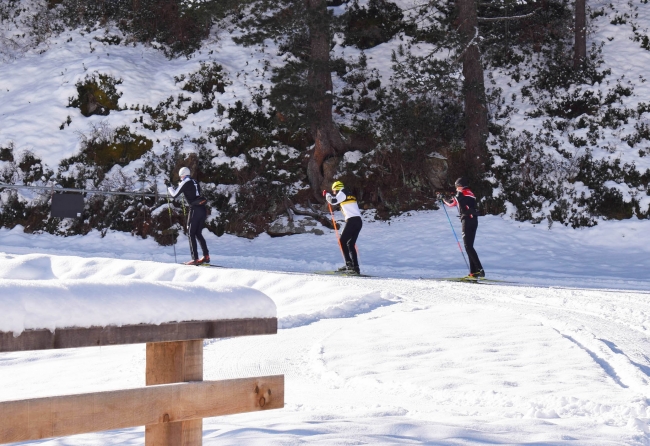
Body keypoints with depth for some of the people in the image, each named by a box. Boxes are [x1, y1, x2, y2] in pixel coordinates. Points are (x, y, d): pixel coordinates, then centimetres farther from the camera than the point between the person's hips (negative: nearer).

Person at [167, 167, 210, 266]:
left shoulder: (185, 183, -3)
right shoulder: (195, 182, 17)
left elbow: (174, 195, 0)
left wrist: (169, 188, 20)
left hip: (195, 209, -7)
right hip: (203, 209, 7)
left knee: (191, 234, 0)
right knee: (198, 233, 17)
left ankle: (195, 259, -6)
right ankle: (206, 256, 12)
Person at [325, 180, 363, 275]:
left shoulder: (342, 193, 0)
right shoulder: (350, 195, 25)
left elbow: (333, 201, -13)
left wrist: (327, 195, 6)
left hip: (351, 221, -8)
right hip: (359, 221, 8)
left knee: (343, 241, -4)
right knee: (351, 244, 11)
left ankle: (349, 263, -15)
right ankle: (356, 267, 6)